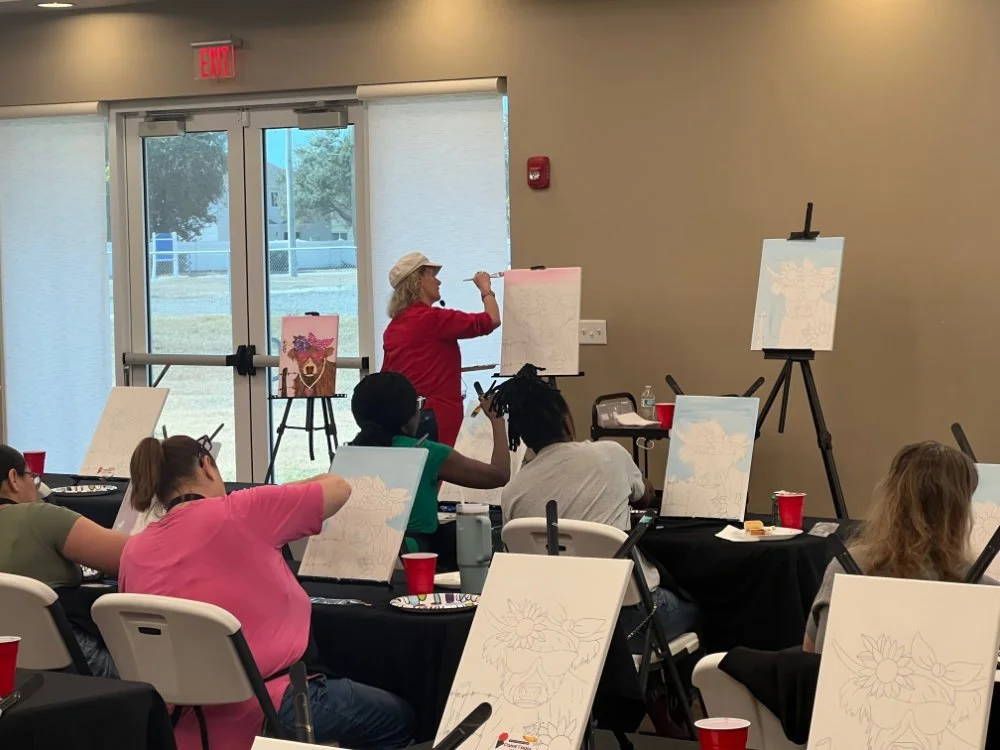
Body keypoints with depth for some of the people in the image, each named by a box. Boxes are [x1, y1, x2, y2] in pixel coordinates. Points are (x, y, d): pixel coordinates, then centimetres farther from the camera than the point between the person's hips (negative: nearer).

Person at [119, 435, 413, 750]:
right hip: (264, 710, -6)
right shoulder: (241, 511, -11)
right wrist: (283, 493, 22)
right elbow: (338, 488, 1)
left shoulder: (133, 552, 3)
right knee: (396, 717, 19)